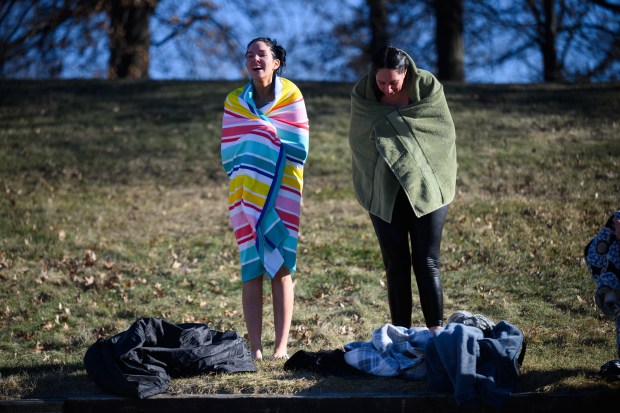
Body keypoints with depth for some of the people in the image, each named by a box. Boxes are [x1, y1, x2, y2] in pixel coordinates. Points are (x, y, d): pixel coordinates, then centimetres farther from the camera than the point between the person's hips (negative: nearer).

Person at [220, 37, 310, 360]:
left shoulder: (291, 96, 1)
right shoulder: (235, 101, 7)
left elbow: (299, 147, -6)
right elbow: (229, 153, 2)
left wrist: (255, 133, -8)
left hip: (283, 193, -1)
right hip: (246, 195, 1)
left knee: (281, 268, -1)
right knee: (252, 270, -3)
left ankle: (281, 346, 1)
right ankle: (255, 348, -2)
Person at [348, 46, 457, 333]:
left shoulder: (428, 88, -7)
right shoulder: (362, 95, -2)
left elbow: (446, 134, 2)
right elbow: (358, 143, 10)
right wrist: (369, 185, 8)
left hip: (427, 188, -2)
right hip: (384, 193, 2)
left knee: (427, 263, -5)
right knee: (396, 264, 3)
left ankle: (436, 330, -2)